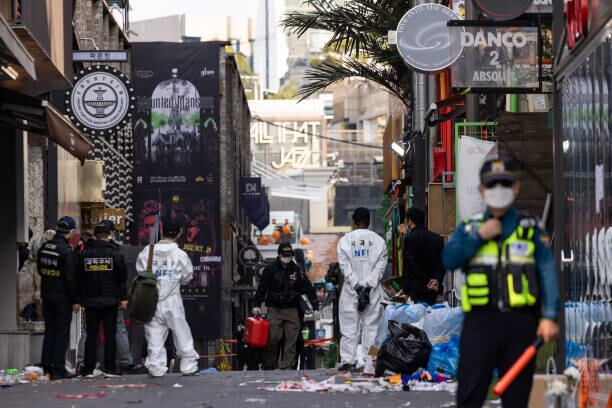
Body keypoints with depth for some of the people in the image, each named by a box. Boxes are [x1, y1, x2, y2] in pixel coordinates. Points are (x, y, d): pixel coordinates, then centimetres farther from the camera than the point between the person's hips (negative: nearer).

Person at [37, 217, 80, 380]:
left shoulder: (44, 248, 6)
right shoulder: (67, 251, -18)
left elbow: (40, 270, 16)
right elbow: (71, 278, -18)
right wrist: (75, 300, -12)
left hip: (46, 296, 7)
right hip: (62, 297, -7)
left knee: (49, 331, 14)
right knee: (62, 332, -2)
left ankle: (46, 367, 15)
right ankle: (58, 369, -4)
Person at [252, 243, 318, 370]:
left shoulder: (296, 270, 6)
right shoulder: (270, 269, 1)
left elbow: (308, 288, 8)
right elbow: (262, 288, 0)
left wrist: (315, 307, 4)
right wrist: (257, 305, -10)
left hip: (292, 309, 2)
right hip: (274, 309, -2)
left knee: (291, 338, -3)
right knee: (273, 338, -8)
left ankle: (287, 366, 1)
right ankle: (268, 366, 6)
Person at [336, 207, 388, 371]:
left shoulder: (345, 240, 2)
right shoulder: (379, 240, 3)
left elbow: (345, 267, -4)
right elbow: (380, 267, -3)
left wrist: (357, 286, -7)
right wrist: (367, 285, -7)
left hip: (351, 290, 0)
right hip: (373, 290, 0)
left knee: (349, 327, 2)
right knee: (372, 326, 3)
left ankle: (348, 360, -2)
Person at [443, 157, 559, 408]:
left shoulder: (530, 229, 9)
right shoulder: (469, 228, 13)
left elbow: (547, 273, 0)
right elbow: (449, 259, -3)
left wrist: (550, 316, -12)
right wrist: (479, 237, -8)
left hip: (520, 322, 0)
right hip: (480, 321, 0)